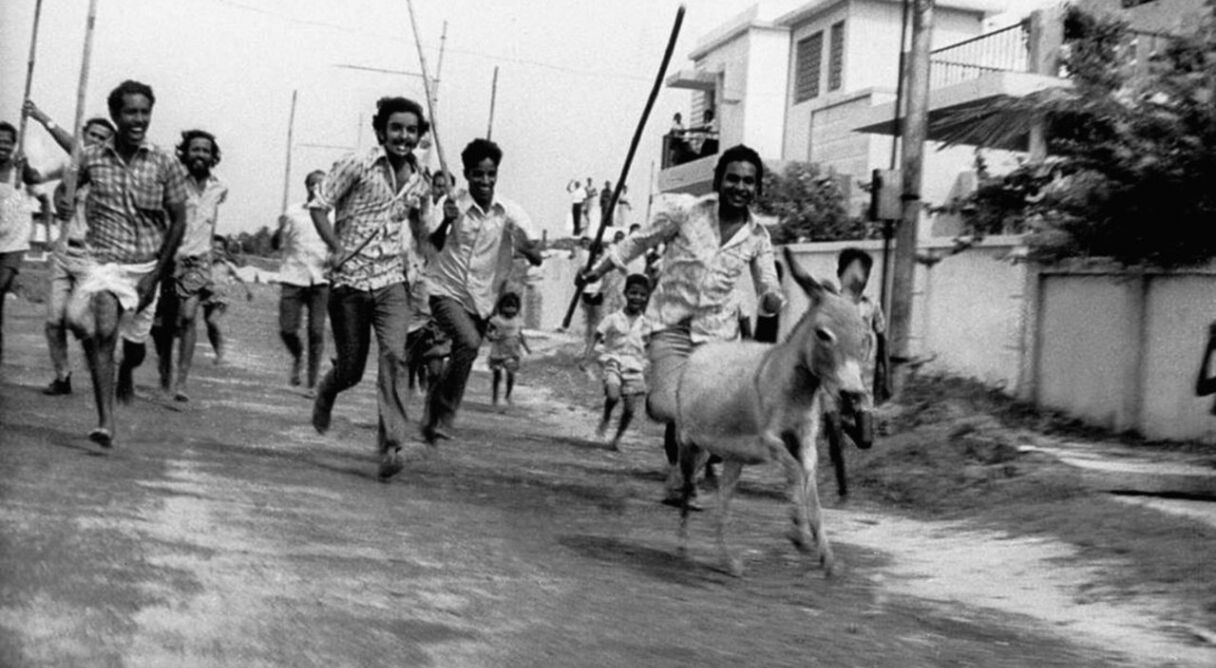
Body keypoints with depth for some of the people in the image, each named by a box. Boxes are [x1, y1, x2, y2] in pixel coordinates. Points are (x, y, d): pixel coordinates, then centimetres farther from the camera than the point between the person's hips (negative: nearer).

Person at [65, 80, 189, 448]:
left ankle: (126, 372, 51)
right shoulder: (91, 158, -2)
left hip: (146, 265, 1)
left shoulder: (166, 164, -5)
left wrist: (155, 275, -6)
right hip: (104, 261, -1)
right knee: (103, 331, -23)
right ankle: (106, 421, -21)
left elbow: (178, 221, -1)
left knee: (134, 341, 13)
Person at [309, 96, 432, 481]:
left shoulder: (419, 185, 8)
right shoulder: (357, 166, -6)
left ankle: (391, 446, -21)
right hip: (349, 281, -2)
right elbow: (319, 205, -5)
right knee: (351, 368, 5)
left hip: (391, 282, 2)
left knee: (394, 355, -19)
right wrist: (336, 248, -16)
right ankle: (325, 393, 43)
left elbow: (424, 234, 24)